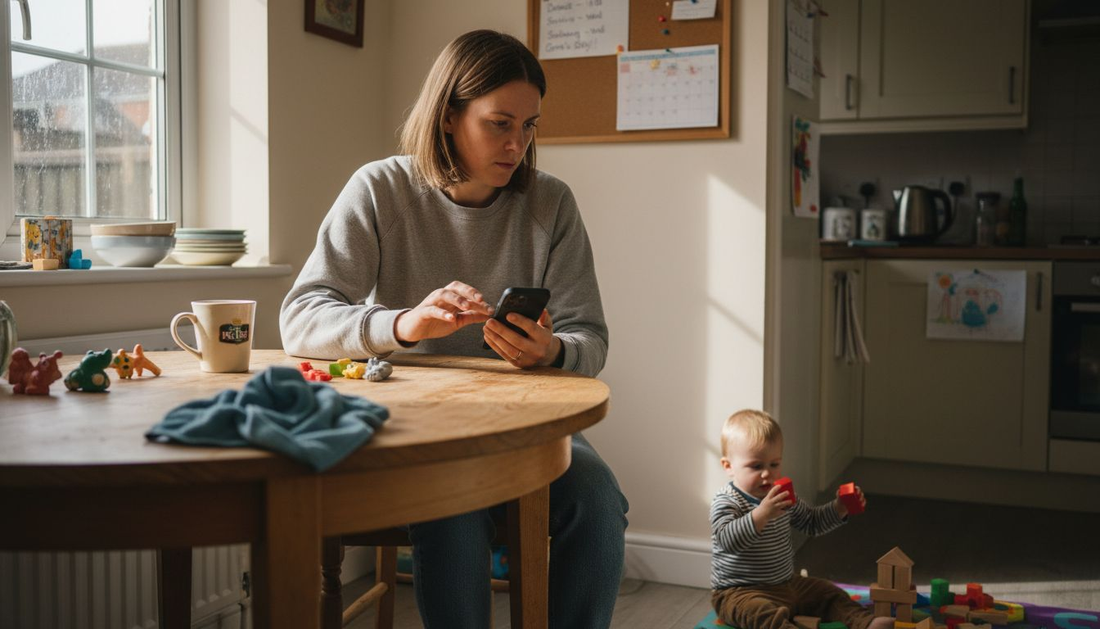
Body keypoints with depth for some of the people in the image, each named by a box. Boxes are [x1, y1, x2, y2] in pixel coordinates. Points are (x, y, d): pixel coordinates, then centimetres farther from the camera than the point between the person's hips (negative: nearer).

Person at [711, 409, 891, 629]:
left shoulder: (782, 497, 8)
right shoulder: (726, 503, -16)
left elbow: (811, 522, 22)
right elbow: (728, 540, -34)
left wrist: (840, 508, 4)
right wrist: (762, 514, -46)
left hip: (786, 585, 8)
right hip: (739, 593, -8)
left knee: (831, 594, 5)